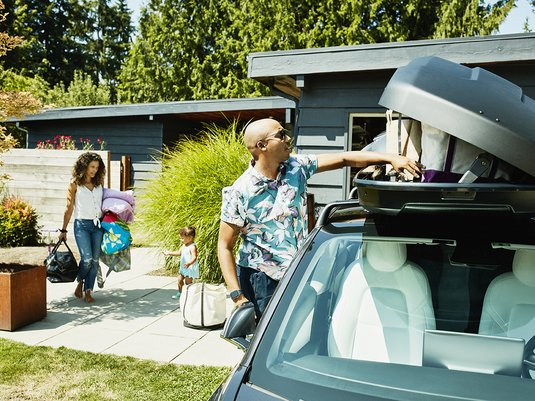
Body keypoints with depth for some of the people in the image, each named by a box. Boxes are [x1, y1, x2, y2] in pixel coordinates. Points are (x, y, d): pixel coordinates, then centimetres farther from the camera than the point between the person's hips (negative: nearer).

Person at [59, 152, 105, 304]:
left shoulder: (99, 182, 9)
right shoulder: (75, 184, -1)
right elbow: (69, 208, 2)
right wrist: (63, 230, 5)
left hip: (98, 225, 4)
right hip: (82, 225, -4)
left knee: (95, 260, 2)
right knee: (87, 258, -13)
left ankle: (88, 291, 13)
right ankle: (80, 282, 16)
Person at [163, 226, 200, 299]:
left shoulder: (192, 246, -22)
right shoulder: (184, 245, 8)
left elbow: (194, 257, -31)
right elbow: (179, 252, 22)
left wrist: (189, 263, -48)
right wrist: (169, 253, 20)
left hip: (190, 268, -10)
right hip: (183, 267, 10)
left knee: (188, 281, -6)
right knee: (180, 279, 17)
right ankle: (180, 293, 33)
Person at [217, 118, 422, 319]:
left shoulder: (296, 167, -2)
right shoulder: (238, 193, -14)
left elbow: (344, 159, -1)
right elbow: (225, 246, -11)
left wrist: (391, 158, -11)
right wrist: (237, 295, -19)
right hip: (261, 279, -5)